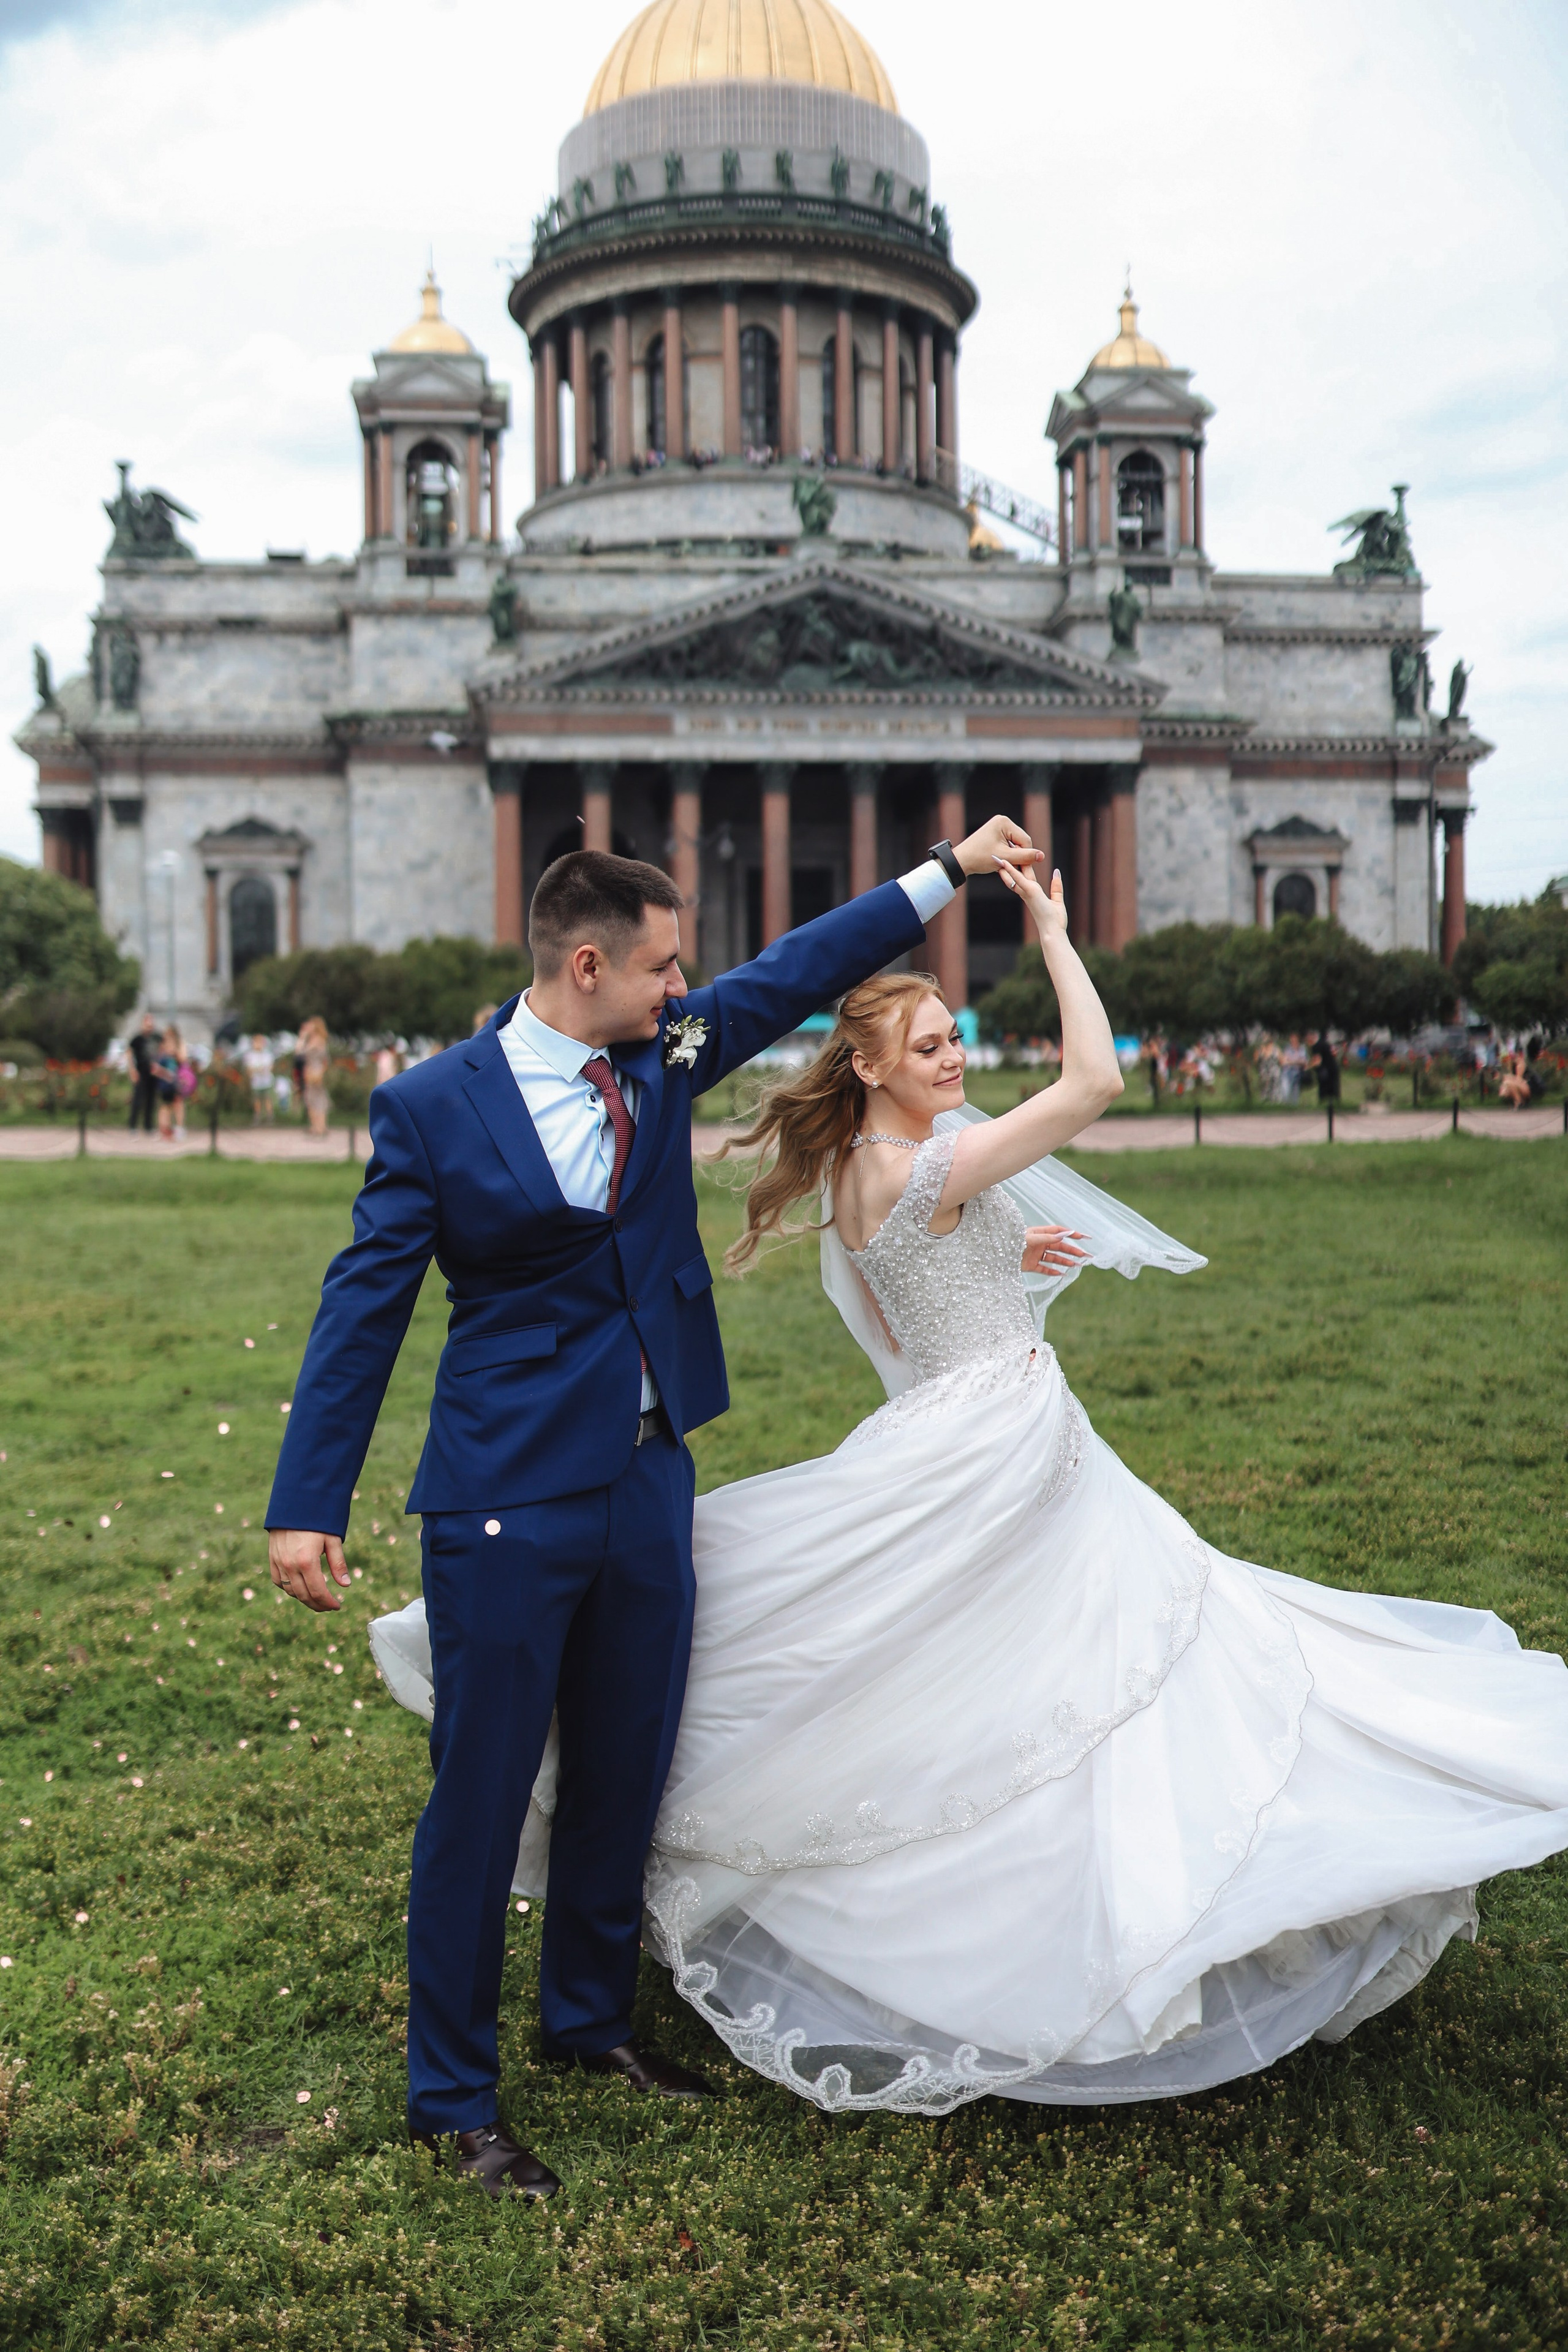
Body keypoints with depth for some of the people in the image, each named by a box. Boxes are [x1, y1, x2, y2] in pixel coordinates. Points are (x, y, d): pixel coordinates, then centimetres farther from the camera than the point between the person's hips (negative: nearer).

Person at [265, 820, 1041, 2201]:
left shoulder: (663, 1055, 4)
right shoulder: (433, 1107, -10)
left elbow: (798, 973, 15)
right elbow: (365, 1307, -8)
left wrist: (949, 871, 17)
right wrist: (309, 1506, -11)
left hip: (648, 1481, 6)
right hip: (509, 1502, -6)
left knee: (627, 1775, 17)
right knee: (481, 1795, 4)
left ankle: (592, 2019, 39)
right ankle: (453, 2092, 23)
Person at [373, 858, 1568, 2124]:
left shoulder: (849, 1179, 8)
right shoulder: (934, 1168, -21)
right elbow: (1096, 1079, -26)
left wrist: (1000, 1262, 16)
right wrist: (1052, 928, -19)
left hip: (941, 1436, 10)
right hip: (1001, 1441, -10)